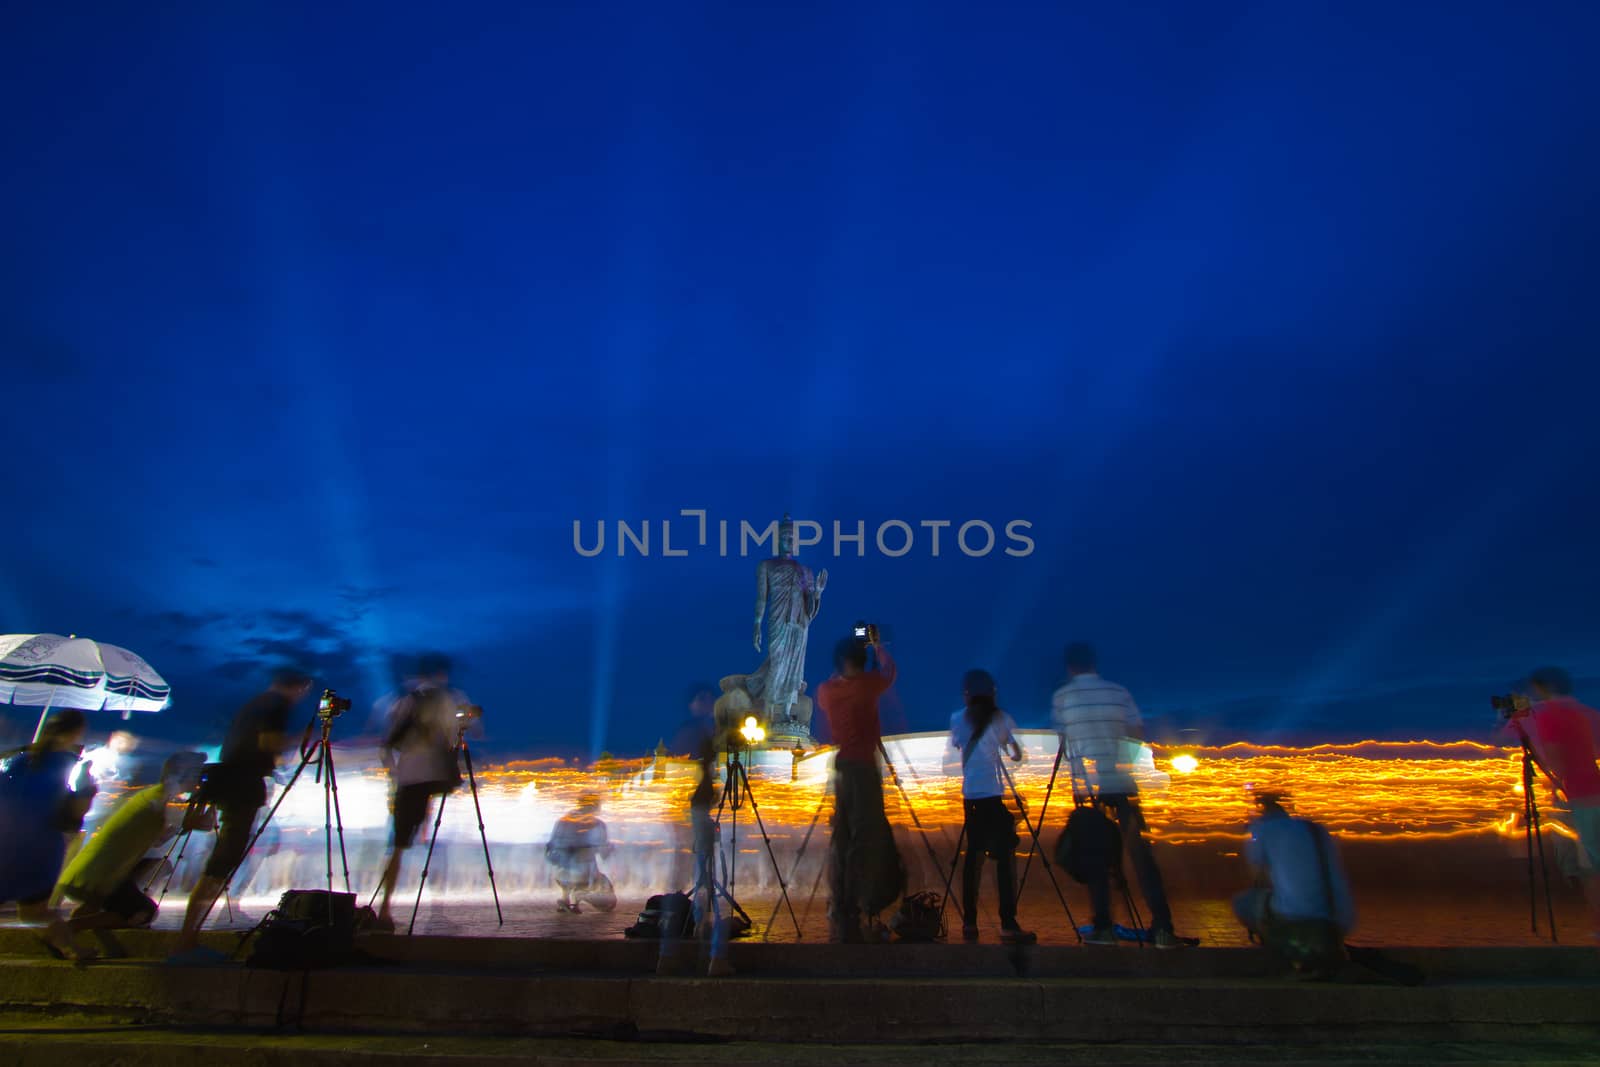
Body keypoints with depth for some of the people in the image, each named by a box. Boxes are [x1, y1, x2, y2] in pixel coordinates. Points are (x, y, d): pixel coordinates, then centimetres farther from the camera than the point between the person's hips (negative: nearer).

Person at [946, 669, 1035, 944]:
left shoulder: (957, 720, 9)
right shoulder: (1001, 718, 2)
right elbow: (1017, 754, 3)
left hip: (970, 796, 4)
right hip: (993, 795, -4)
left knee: (974, 854, 11)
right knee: (1005, 855, -4)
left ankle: (969, 923, 13)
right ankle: (1008, 925, -10)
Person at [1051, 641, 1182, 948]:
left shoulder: (1061, 697, 1)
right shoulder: (1119, 692, 5)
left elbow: (1062, 740, 4)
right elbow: (1139, 736, 6)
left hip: (1086, 786, -1)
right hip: (1123, 784, 1)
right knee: (1140, 853, 6)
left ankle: (1103, 927, 6)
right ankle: (1162, 928, 3)